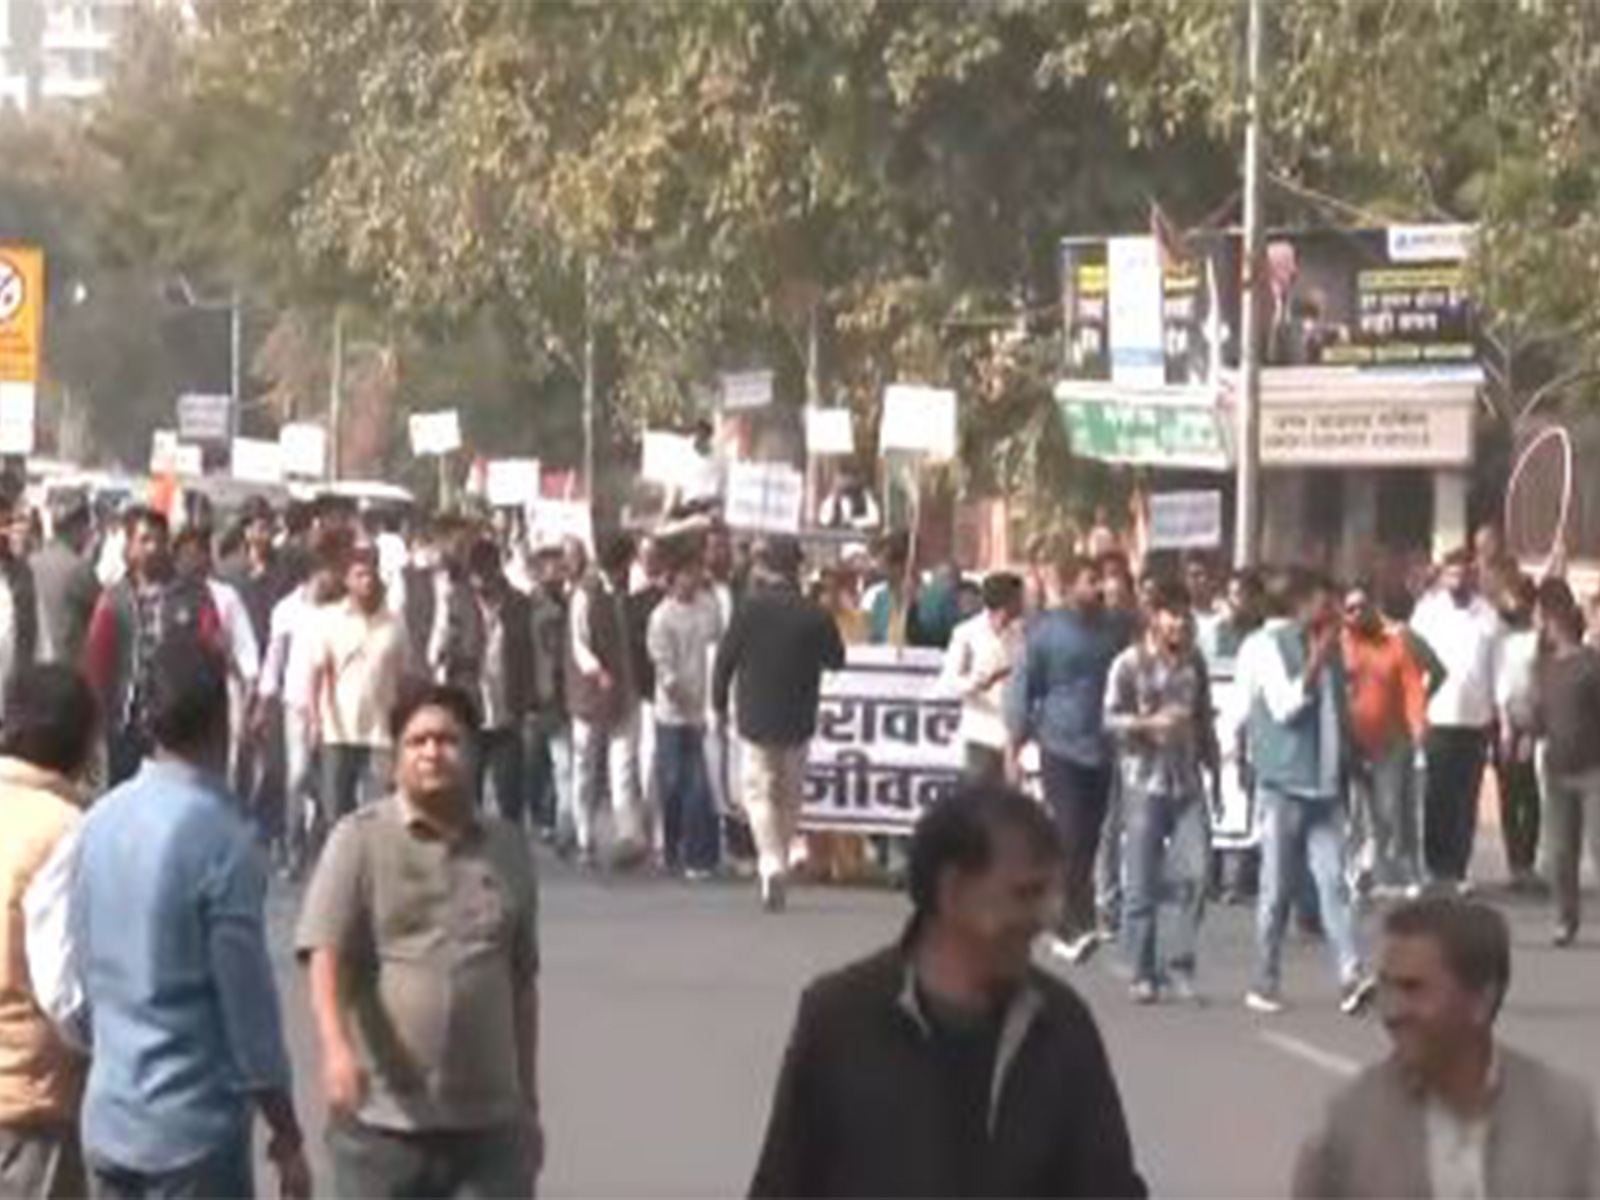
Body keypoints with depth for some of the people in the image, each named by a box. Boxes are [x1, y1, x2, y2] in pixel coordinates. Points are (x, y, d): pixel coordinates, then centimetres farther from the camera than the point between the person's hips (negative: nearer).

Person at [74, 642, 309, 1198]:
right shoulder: (220, 838, -18)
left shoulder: (101, 822, 3)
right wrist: (287, 1137, -6)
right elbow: (247, 1001, -15)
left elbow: (86, 969, 10)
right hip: (193, 1128, -7)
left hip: (107, 1117, 7)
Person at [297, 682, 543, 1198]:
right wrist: (335, 1047, -30)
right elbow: (325, 955, -12)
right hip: (383, 1117, -3)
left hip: (490, 1121, 3)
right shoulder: (360, 839, -2)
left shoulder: (508, 847, 11)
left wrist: (529, 1102, 18)